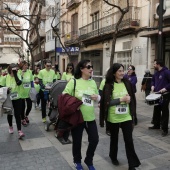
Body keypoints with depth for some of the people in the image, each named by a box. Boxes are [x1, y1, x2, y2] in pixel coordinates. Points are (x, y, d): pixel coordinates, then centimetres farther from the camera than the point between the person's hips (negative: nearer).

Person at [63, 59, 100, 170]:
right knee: (77, 141, 10)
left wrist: (97, 97, -7)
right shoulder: (73, 81, -10)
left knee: (94, 139, 8)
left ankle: (89, 161, 34)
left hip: (90, 117, 5)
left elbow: (98, 97, 15)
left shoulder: (93, 82, 7)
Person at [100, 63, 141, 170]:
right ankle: (113, 156, 43)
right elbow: (107, 102, -16)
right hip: (113, 117, -2)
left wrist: (129, 99, -8)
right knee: (114, 138, 17)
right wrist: (121, 99, -21)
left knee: (129, 140, 2)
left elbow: (133, 98, 10)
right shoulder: (109, 85, -10)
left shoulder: (127, 83, 0)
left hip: (126, 117, 2)